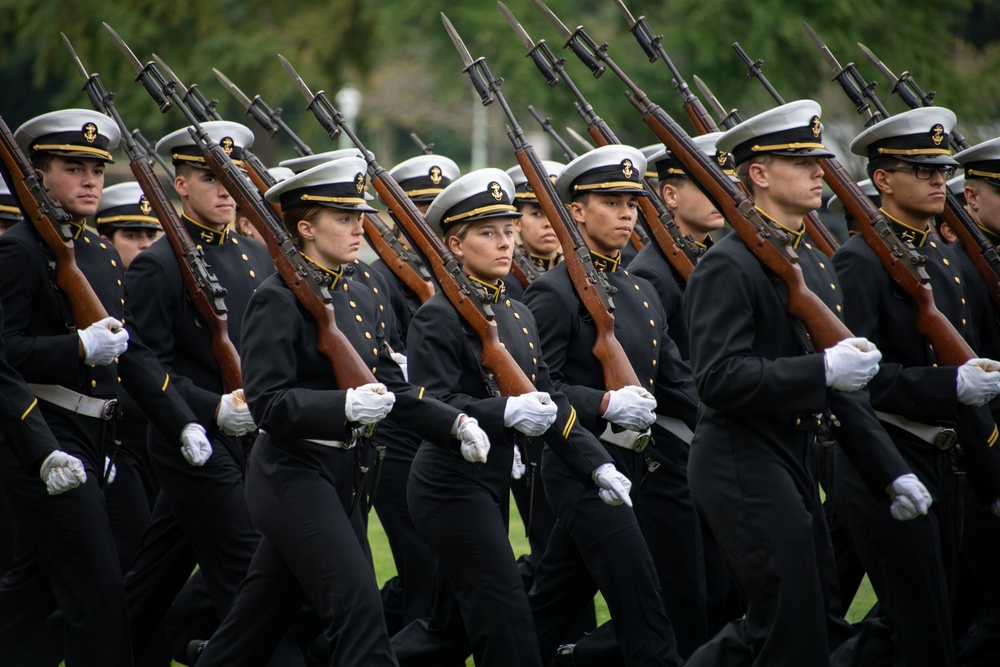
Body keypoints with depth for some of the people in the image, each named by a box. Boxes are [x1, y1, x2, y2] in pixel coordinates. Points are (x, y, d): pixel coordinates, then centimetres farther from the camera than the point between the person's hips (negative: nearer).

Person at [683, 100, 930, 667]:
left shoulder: (818, 263, 15)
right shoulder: (729, 265, -13)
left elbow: (846, 381, 18)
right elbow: (720, 377, -23)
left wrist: (891, 472, 11)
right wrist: (821, 370, -29)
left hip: (798, 464, 9)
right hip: (743, 465, -9)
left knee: (821, 620, 10)